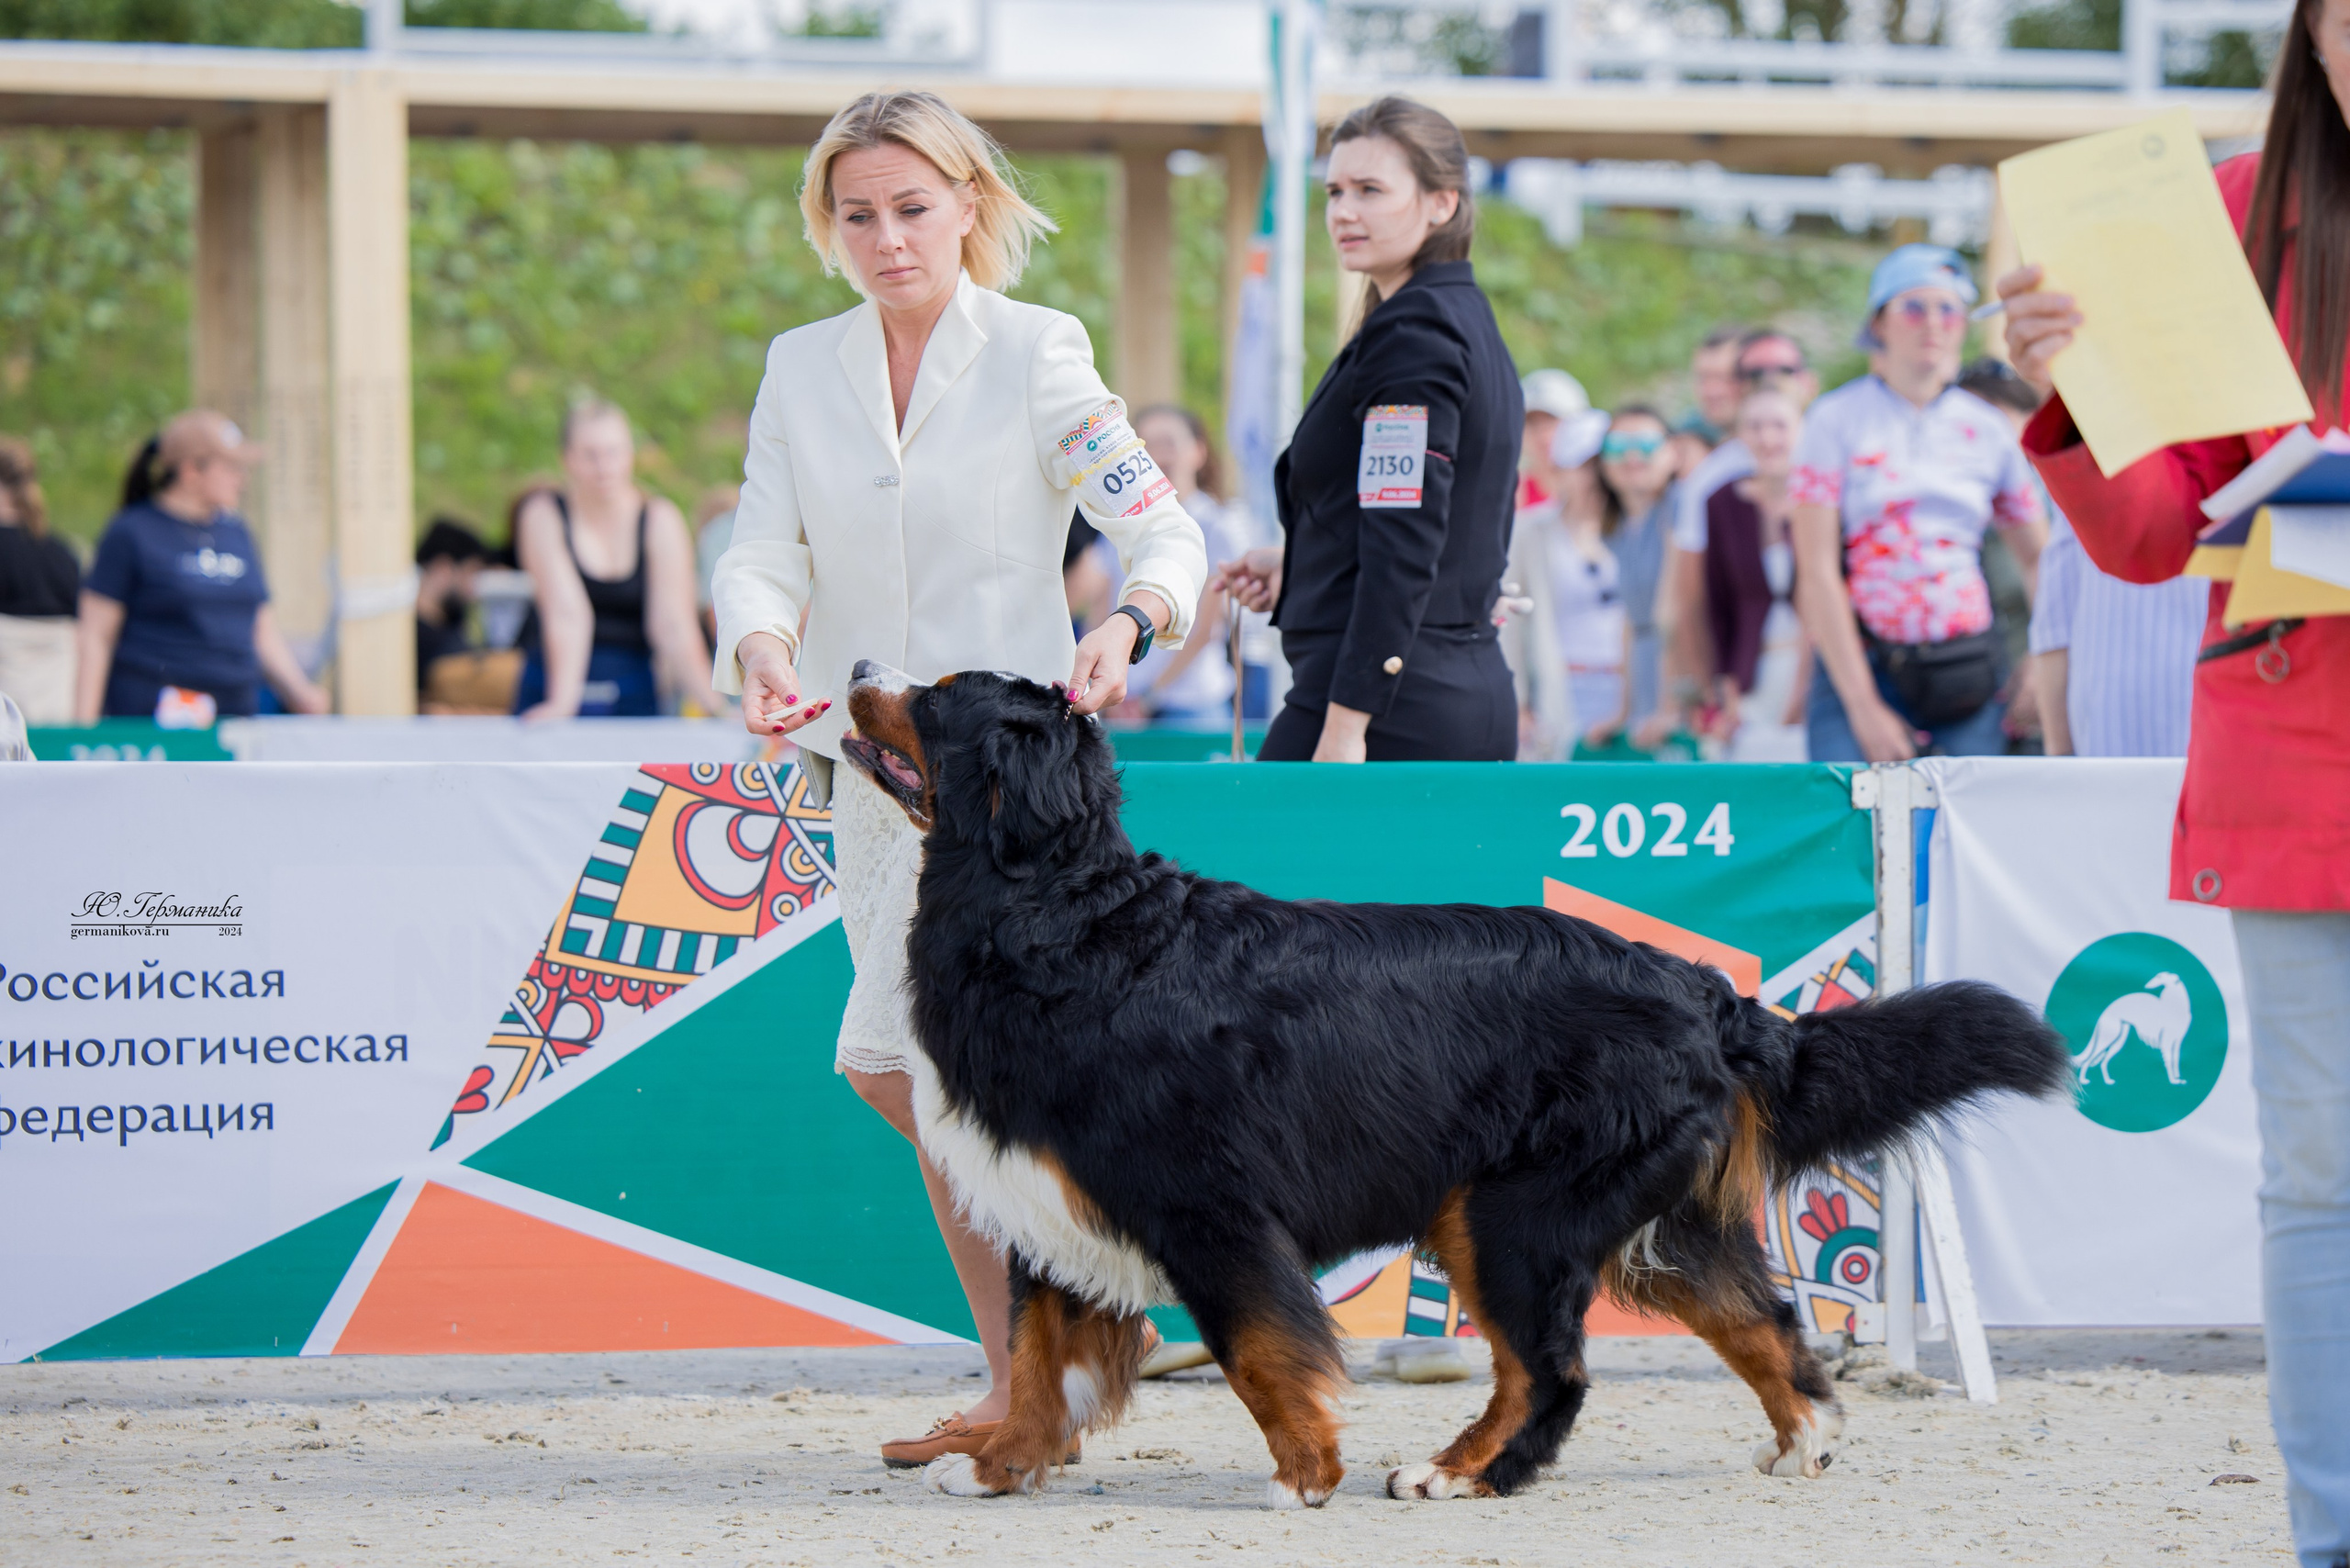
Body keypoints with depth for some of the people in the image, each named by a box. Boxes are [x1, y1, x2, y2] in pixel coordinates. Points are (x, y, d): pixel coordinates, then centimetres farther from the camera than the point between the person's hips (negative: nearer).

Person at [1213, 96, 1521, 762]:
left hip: (1395, 707, -10)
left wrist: (1345, 725, -21)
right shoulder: (1470, 321, 18)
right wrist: (1297, 566, 24)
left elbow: (1404, 545, -19)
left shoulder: (1410, 332, -11)